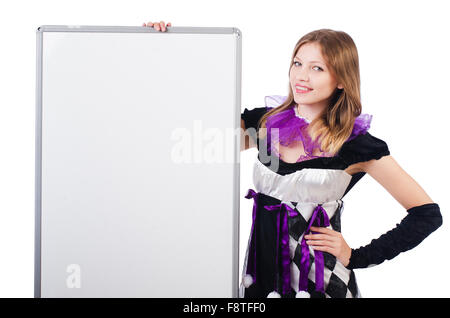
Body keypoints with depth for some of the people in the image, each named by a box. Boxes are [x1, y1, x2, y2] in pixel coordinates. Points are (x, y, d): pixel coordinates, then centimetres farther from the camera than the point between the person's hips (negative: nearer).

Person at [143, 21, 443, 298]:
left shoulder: (357, 145, -10)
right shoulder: (266, 121, 2)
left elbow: (428, 213, -7)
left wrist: (356, 257, -8)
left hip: (318, 281, -4)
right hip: (259, 272, 4)